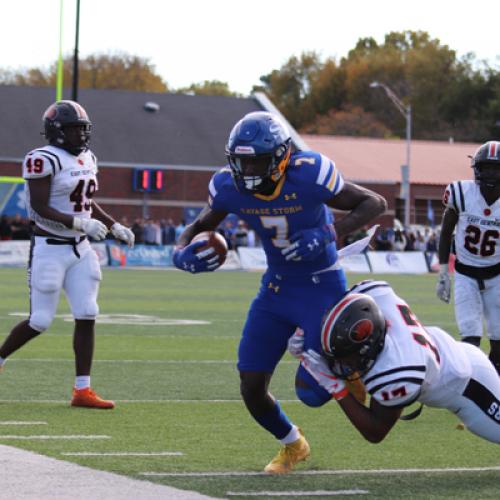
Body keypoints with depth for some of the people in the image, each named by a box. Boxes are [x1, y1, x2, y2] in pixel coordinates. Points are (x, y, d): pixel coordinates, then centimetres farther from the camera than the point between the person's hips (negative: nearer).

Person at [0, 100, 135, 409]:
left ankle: (82, 391, 3)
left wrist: (114, 226, 14)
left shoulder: (88, 159, 10)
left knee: (87, 317, 0)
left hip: (80, 250, 7)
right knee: (40, 321, -3)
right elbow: (40, 210, -20)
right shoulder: (45, 160, -15)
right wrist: (81, 223, -26)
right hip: (50, 249, -7)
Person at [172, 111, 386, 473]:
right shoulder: (229, 186, -13)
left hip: (322, 286, -5)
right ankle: (291, 443, 32)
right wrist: (182, 253, -17)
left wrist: (330, 234, -31)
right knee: (252, 388, 1)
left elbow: (375, 203, -17)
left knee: (312, 391, -12)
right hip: (277, 287, 5)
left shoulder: (309, 175, -27)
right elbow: (200, 226, 6)